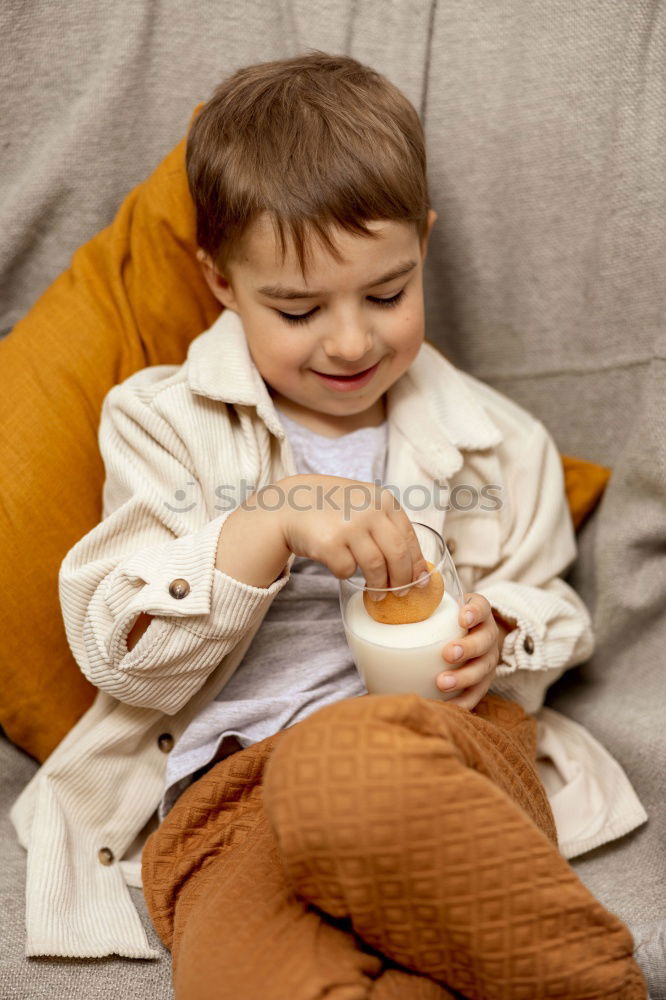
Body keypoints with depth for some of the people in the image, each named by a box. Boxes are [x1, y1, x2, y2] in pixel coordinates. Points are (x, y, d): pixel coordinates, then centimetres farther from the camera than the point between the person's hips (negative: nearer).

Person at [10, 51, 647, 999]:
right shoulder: (165, 423, 9)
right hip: (226, 790, 0)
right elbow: (122, 654, 1)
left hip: (443, 755, 1)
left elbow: (553, 617, 24)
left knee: (347, 764, -39)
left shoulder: (493, 441, 15)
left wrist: (494, 640, -2)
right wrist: (271, 526, -15)